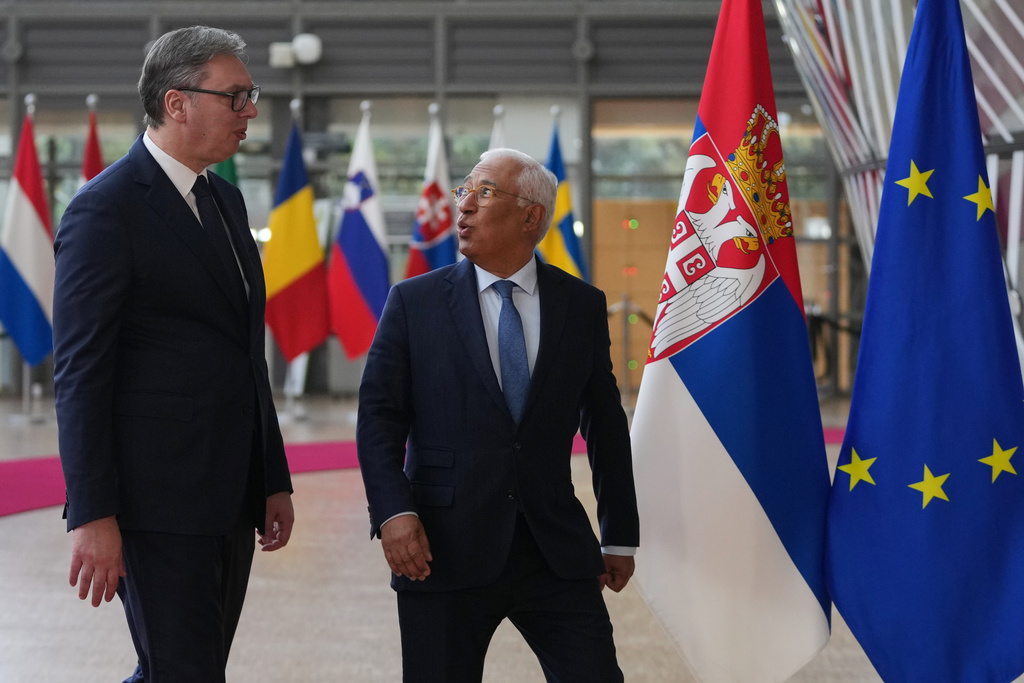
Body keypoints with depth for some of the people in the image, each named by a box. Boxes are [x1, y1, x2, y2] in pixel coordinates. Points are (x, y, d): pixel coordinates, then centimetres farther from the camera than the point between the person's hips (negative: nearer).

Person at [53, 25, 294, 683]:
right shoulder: (106, 209, -11)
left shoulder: (225, 199, 16)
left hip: (230, 499, 8)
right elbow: (80, 374, -14)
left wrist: (274, 479, 19)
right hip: (160, 501, -8)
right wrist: (93, 516, -18)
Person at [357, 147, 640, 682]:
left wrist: (620, 537, 14)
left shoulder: (582, 306, 7)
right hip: (445, 553, -1)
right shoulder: (414, 302, 3)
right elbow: (379, 416, 0)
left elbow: (606, 426, 12)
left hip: (557, 553, 1)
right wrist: (393, 511, -14)